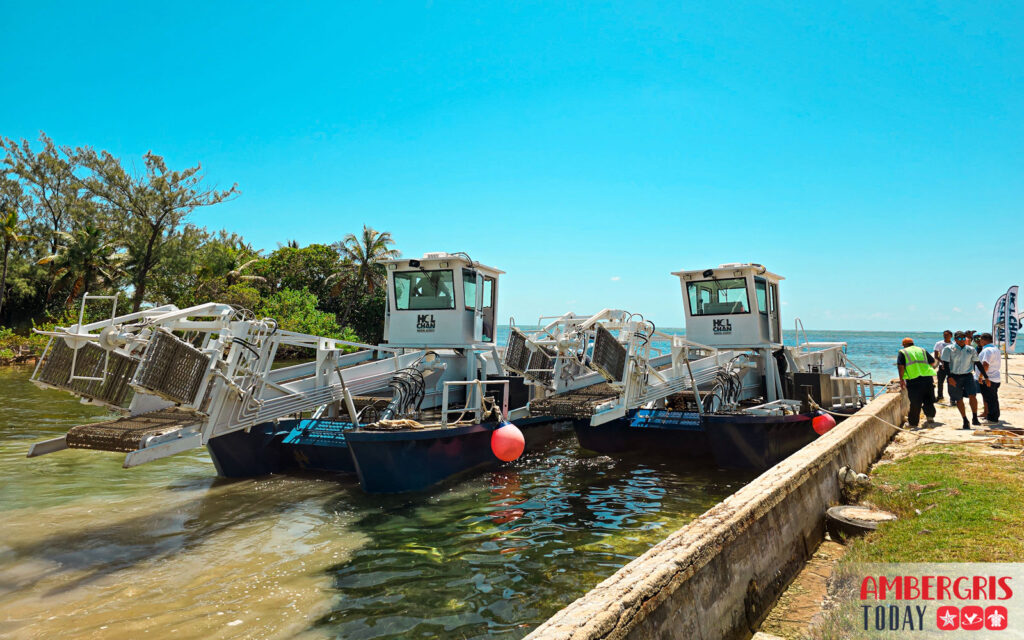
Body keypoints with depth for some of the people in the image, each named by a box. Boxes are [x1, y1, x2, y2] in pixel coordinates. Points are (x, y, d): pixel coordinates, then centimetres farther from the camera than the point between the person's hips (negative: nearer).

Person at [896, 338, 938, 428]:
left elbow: (900, 366, -5)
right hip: (927, 378, 4)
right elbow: (932, 362, 18)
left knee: (915, 403, 1)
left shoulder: (903, 352, 6)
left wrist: (901, 379, -1)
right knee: (928, 400, 16)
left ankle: (913, 423, 8)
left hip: (913, 380, -4)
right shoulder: (922, 350, 19)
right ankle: (930, 418, 14)